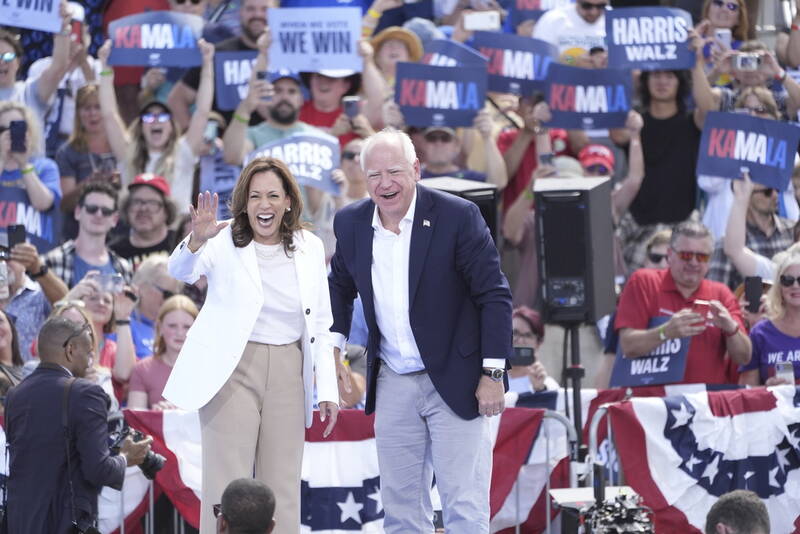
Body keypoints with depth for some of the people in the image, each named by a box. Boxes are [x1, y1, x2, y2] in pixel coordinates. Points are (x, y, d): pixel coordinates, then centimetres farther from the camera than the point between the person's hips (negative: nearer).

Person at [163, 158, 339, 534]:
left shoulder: (309, 248, 7)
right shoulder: (224, 242, -4)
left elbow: (320, 327, 11)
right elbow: (180, 271, -23)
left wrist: (327, 389, 6)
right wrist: (196, 242, -45)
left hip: (288, 374, 4)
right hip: (233, 371, -4)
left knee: (283, 491, 7)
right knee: (227, 490, -6)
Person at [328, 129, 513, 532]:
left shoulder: (458, 216, -13)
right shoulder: (351, 223, 1)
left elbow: (494, 295, -10)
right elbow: (340, 285, 20)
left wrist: (492, 374, -13)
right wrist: (333, 345, 6)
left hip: (453, 379, -5)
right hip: (392, 383, 5)